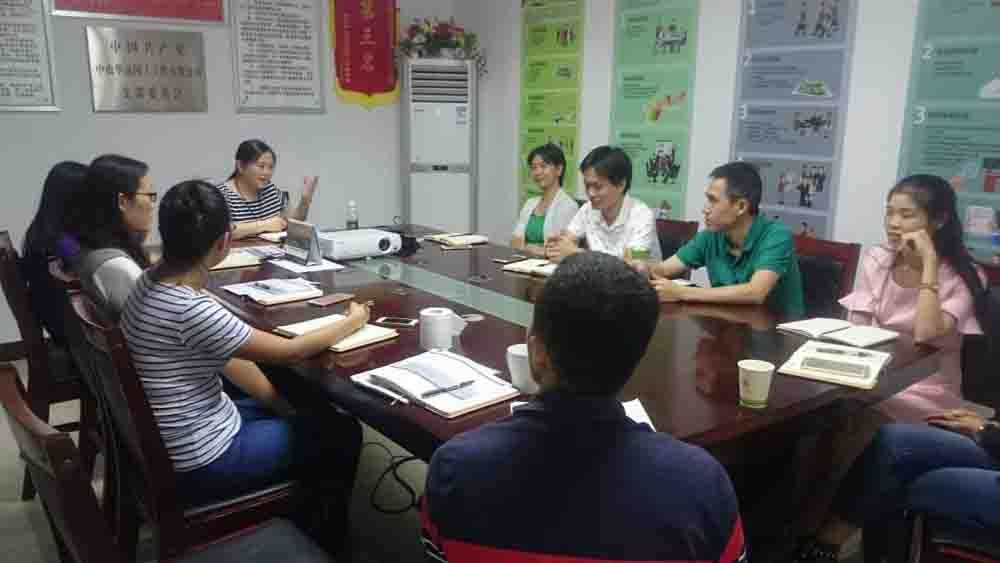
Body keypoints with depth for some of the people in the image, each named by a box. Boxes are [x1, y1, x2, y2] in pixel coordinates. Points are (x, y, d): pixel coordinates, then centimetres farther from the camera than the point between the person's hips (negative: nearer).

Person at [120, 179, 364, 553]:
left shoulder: (153, 281, -3)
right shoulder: (191, 310, -32)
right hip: (201, 464, -9)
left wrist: (282, 404, 3)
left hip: (169, 443, 9)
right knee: (342, 432, 7)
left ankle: (301, 512, 41)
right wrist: (353, 322, -4)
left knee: (294, 413, 24)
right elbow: (290, 351, -20)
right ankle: (323, 538, 32)